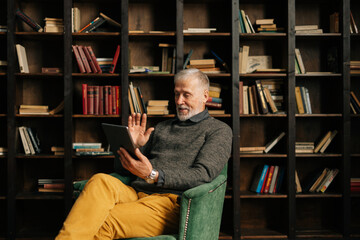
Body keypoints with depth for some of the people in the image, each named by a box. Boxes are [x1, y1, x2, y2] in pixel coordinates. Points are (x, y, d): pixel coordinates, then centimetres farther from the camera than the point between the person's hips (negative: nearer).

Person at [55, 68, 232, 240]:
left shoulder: (219, 130, 11)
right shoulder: (162, 127, 28)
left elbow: (202, 175, -7)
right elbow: (130, 168, 27)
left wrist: (153, 175, -19)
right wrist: (134, 147, 4)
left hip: (172, 200, -5)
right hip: (137, 193, 5)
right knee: (101, 181, -30)